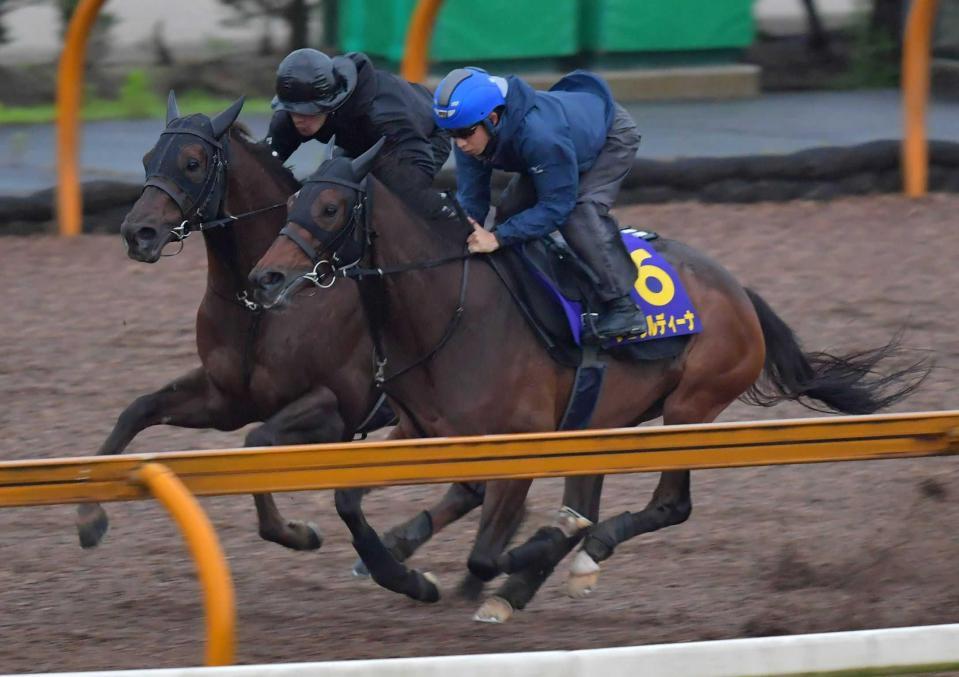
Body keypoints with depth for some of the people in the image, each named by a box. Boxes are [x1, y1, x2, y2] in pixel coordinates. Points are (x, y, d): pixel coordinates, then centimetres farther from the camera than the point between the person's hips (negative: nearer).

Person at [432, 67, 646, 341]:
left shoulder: (538, 133, -47)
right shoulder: (471, 132, -25)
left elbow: (556, 205, -40)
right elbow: (471, 198, -19)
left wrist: (498, 238, -46)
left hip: (612, 135, -8)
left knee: (581, 210, -29)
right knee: (511, 211, -2)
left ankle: (622, 306, -23)